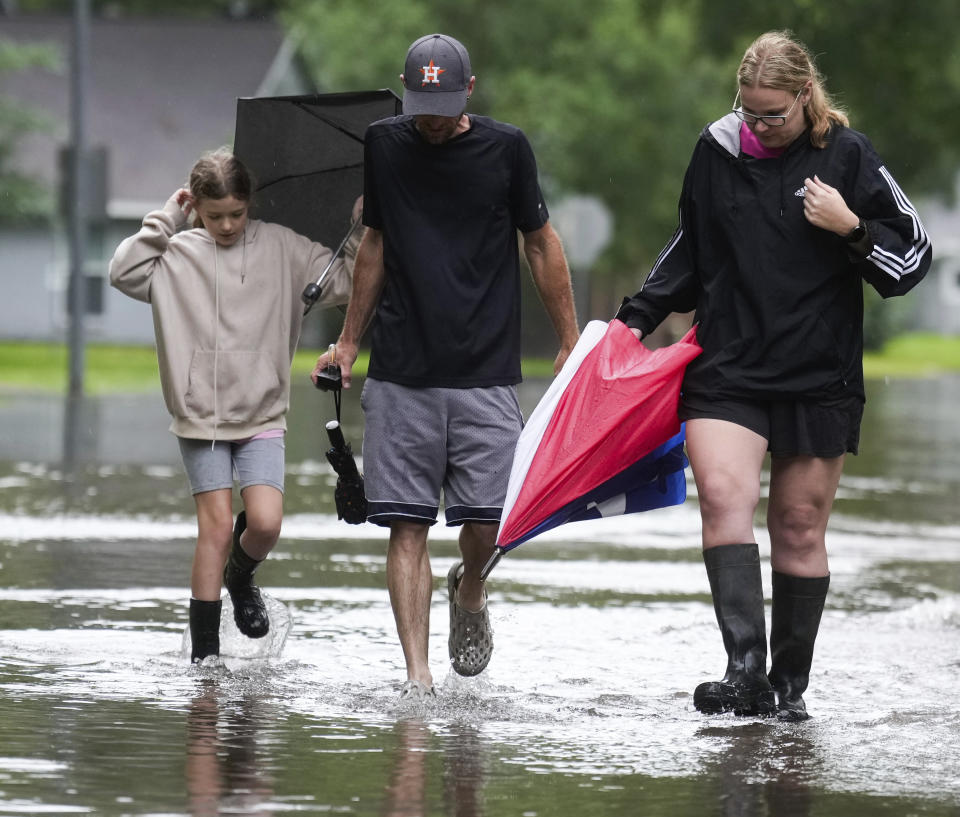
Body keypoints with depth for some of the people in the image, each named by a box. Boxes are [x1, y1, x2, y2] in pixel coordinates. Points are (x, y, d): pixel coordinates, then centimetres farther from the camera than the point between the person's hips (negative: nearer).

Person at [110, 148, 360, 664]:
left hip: (262, 415, 1)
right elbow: (124, 272, -12)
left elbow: (343, 282, 3)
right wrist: (164, 220, -10)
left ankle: (241, 578, 24)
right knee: (215, 529, -5)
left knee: (265, 523, -12)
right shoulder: (178, 254, 1)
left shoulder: (280, 248, 3)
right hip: (200, 416, -1)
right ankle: (204, 651, 4)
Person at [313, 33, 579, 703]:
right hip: (401, 374, 1)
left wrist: (571, 344, 9)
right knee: (407, 523, -5)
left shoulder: (505, 149, 1)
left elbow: (541, 244, 10)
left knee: (489, 520, -7)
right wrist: (348, 344, 20)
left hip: (487, 372, -1)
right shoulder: (382, 146, 5)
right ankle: (417, 677, -3)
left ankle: (470, 591, 27)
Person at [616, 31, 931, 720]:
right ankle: (746, 669, -29)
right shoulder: (718, 150, 7)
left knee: (800, 529, 3)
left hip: (819, 378, -1)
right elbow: (692, 247, 23)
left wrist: (849, 228, -14)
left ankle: (789, 685, 14)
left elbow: (912, 257, 2)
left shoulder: (846, 156, -1)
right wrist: (641, 316, 16)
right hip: (727, 370, 2)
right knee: (723, 494, -20)